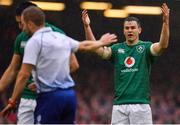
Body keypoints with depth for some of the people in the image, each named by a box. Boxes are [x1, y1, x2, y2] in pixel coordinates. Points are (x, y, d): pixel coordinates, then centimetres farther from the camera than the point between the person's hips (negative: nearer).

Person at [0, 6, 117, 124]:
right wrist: (101, 42, 52)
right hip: (70, 95, 7)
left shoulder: (35, 41, -8)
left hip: (49, 96, -7)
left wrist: (12, 102, -10)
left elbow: (24, 75, -14)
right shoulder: (62, 38, 13)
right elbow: (85, 45, 31)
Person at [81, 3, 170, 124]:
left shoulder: (146, 47, 2)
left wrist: (166, 22, -32)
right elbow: (97, 49, -4)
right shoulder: (117, 49, 10)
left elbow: (163, 45, -17)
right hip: (119, 104, 3)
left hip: (141, 104, -3)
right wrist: (87, 26, -16)